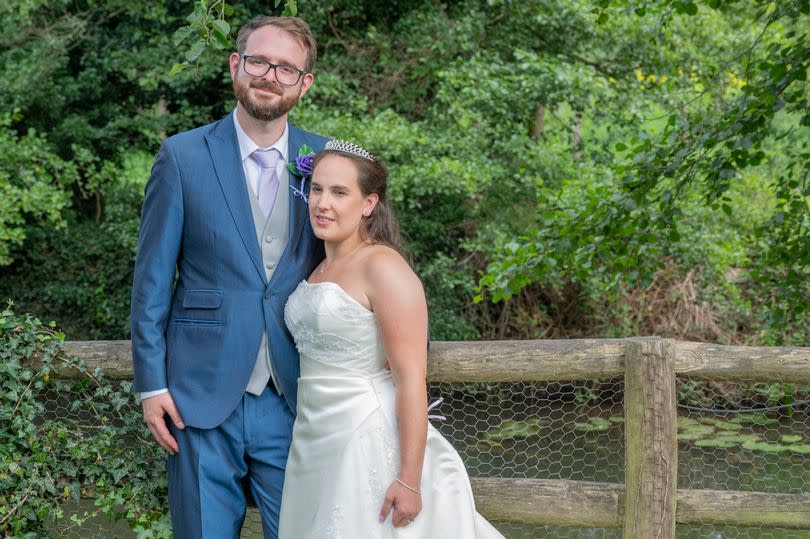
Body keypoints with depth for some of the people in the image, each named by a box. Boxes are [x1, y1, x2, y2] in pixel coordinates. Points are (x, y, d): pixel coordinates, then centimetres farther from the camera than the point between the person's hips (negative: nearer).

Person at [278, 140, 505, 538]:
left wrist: (408, 480, -22)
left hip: (370, 443, -8)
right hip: (314, 443, 8)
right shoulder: (320, 270, 11)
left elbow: (411, 380, -18)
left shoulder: (382, 267, -14)